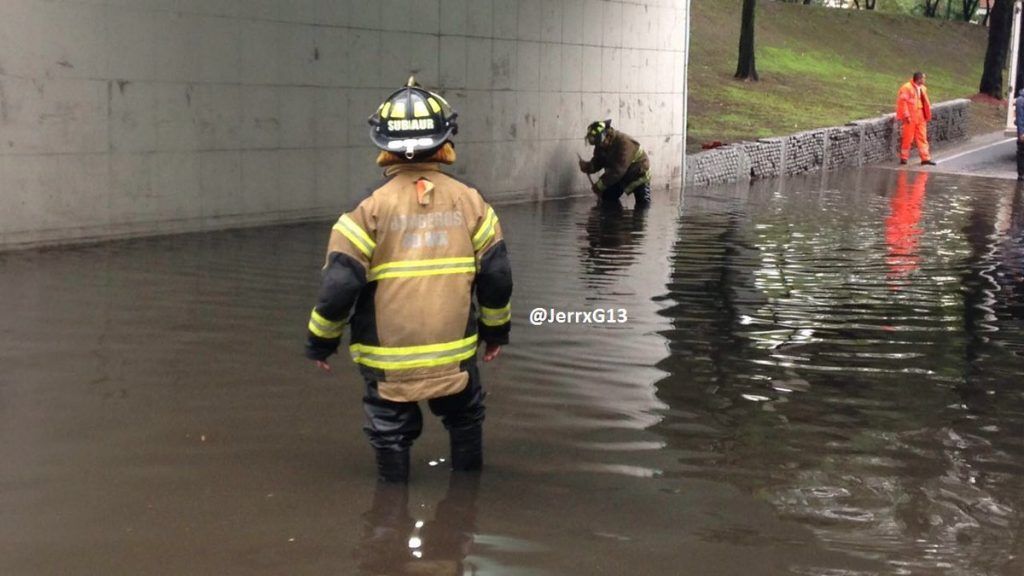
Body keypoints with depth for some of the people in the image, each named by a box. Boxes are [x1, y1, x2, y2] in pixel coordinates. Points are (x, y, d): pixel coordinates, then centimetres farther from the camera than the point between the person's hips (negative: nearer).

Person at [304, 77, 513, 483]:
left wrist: (321, 340, 1)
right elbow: (497, 275, -1)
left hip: (388, 360, -2)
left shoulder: (371, 206, -12)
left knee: (391, 437, 14)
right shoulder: (469, 200, -3)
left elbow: (339, 284, -14)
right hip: (455, 354, 3)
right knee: (465, 421, 26)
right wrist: (496, 329, 16)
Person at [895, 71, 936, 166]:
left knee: (922, 138, 6)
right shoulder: (906, 88, -12)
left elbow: (925, 103, 20)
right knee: (908, 138, -1)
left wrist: (927, 116, 15)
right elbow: (902, 102, -16)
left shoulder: (922, 89, 13)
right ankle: (904, 158, 11)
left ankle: (925, 158, 7)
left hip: (920, 118, 7)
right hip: (910, 119, -7)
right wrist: (906, 115, -19)